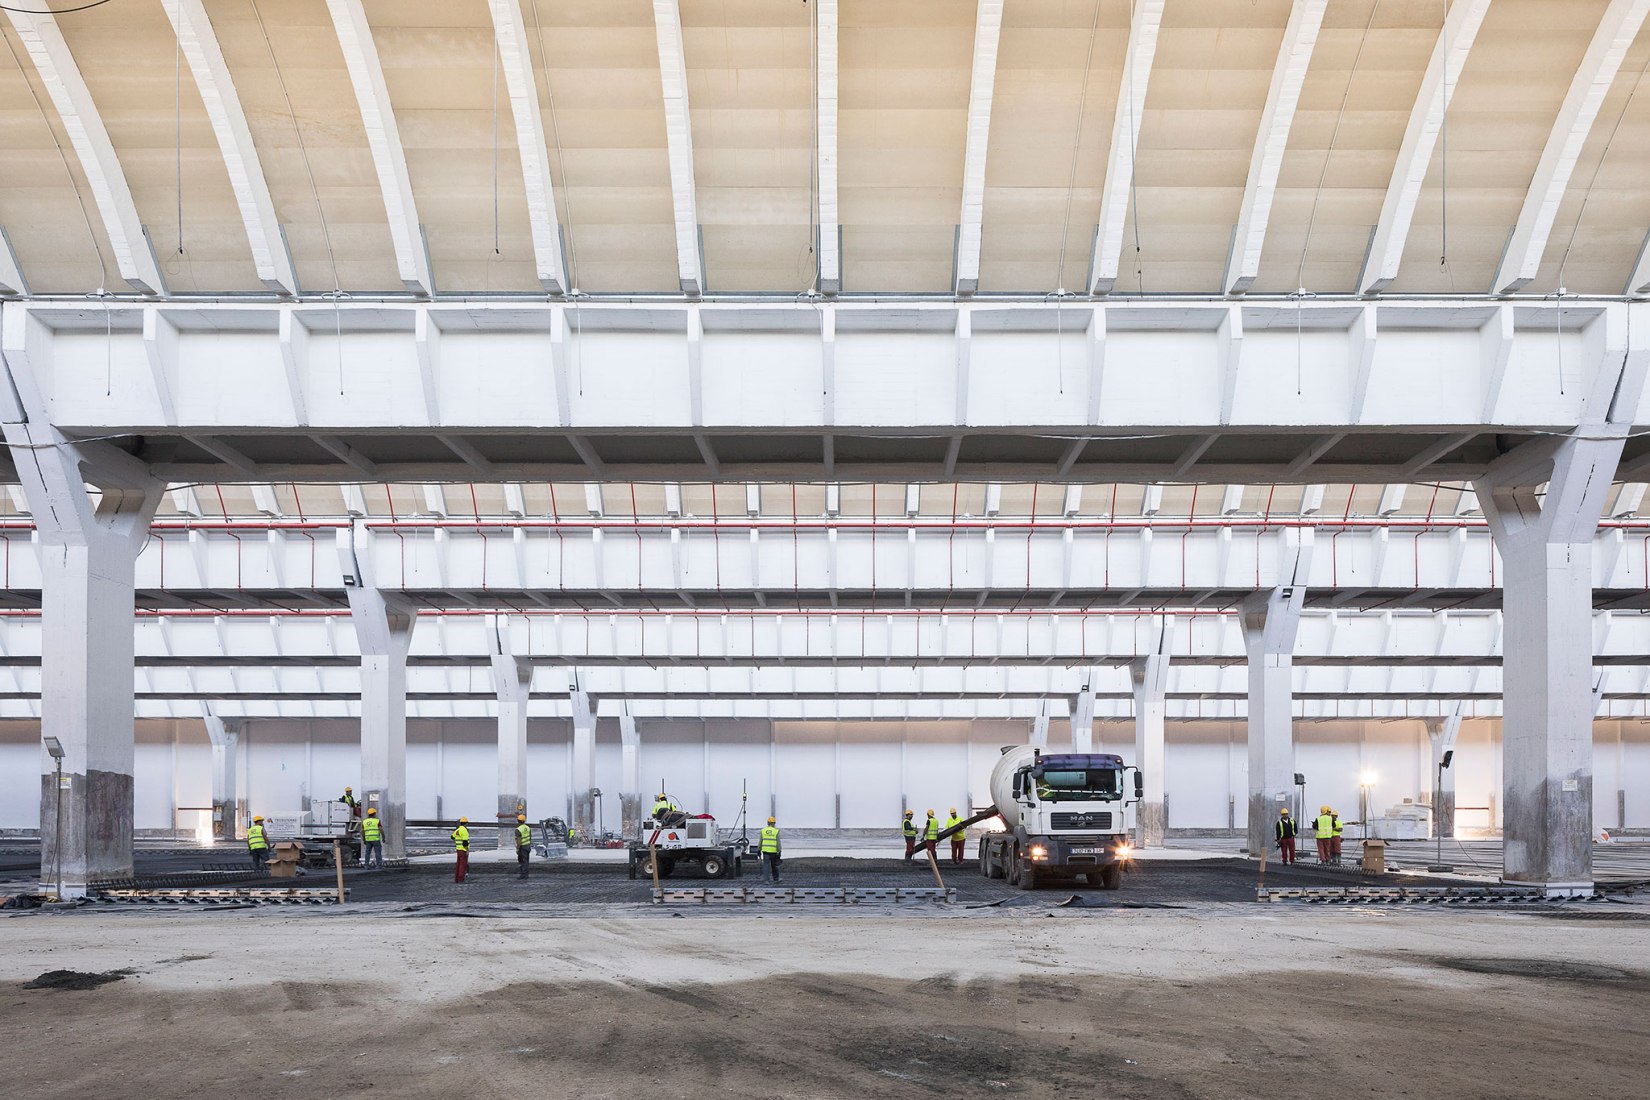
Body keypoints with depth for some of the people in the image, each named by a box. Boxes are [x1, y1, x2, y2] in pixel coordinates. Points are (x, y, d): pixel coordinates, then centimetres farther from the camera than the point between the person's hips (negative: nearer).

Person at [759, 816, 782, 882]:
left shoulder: (763, 830, 2)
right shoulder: (776, 831, -4)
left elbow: (760, 841, 5)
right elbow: (778, 842, -6)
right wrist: (779, 851, -4)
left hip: (765, 850, 1)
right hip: (773, 851, -1)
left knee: (766, 865, 1)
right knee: (774, 865, 13)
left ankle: (768, 879, -7)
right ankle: (776, 878, 24)